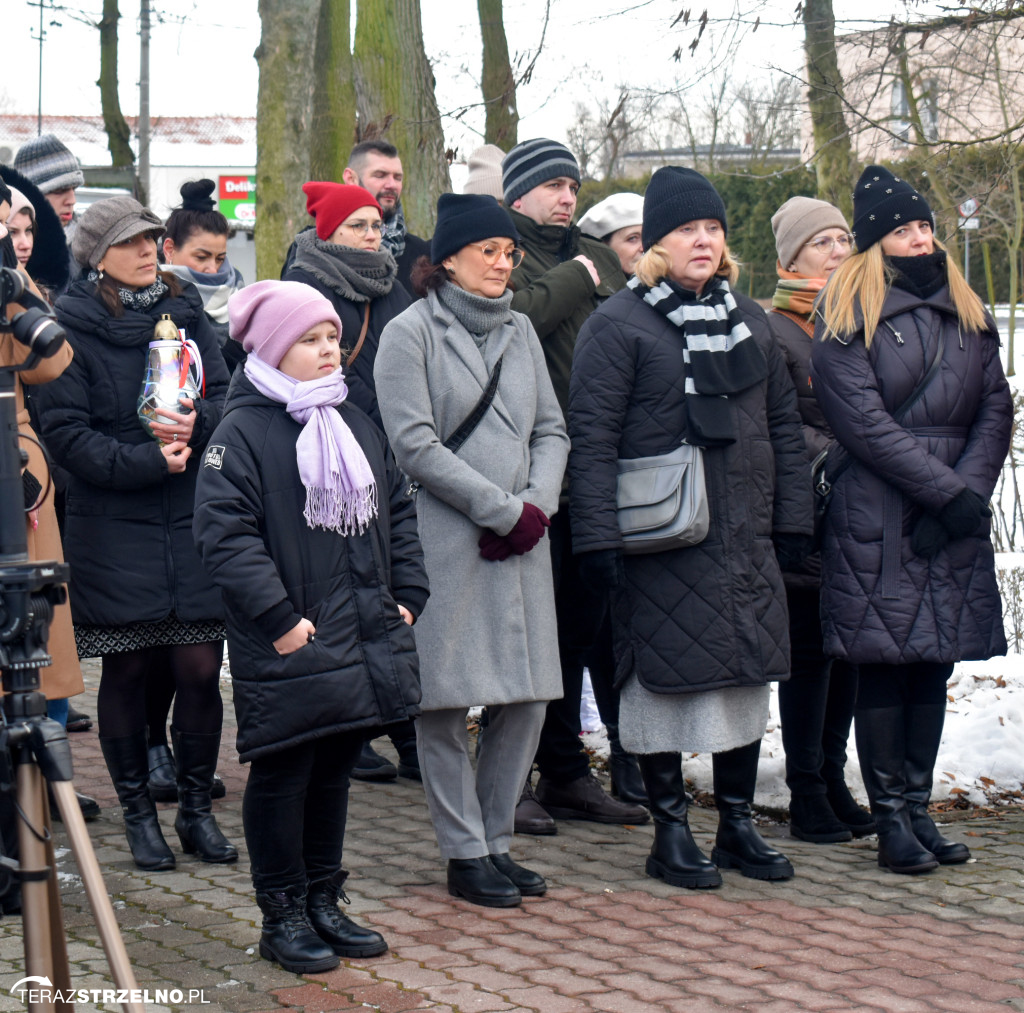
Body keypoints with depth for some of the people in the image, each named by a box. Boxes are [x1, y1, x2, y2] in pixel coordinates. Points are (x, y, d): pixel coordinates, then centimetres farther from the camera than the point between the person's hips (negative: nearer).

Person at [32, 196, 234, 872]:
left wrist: (199, 422, -15)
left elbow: (227, 396, 7)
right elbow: (66, 433, -9)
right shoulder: (71, 327, -3)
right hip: (113, 530, -3)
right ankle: (138, 812, 18)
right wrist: (145, 461, -18)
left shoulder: (186, 310, 10)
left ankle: (197, 809, 16)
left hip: (194, 520, 3)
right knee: (127, 670, 4)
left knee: (200, 669, 0)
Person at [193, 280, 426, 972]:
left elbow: (398, 513, 20)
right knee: (282, 776, 1)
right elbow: (224, 532, -17)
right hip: (290, 649, -7)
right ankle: (283, 917, 11)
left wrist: (407, 597, 10)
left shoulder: (357, 426, 14)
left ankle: (324, 902, 27)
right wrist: (278, 616, -19)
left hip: (365, 642, 7)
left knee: (335, 771, 15)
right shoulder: (243, 433, -10)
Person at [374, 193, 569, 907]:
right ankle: (465, 855, 9)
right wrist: (502, 509, -12)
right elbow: (415, 444, -12)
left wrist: (537, 505, -4)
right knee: (446, 700, -1)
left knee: (529, 698, 5)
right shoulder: (410, 333, -4)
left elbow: (551, 430, 14)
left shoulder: (519, 330, 15)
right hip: (445, 541, -6)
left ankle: (497, 840, 19)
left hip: (521, 539, 6)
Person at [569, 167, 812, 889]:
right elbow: (592, 439, -9)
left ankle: (739, 823, 21)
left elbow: (783, 424, 17)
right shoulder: (619, 325, -5)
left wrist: (793, 520, 11)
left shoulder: (749, 319, 14)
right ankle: (671, 831, 11)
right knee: (667, 677, 0)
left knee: (749, 672, 9)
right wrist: (599, 539, -16)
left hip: (747, 539, 6)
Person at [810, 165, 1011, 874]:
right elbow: (866, 423, -11)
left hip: (955, 519, 5)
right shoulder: (847, 320, -2)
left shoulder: (967, 315, 14)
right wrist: (948, 490, -15)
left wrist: (970, 493, -8)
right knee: (884, 663, -2)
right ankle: (892, 820, 5)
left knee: (935, 663, 7)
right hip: (878, 518, -5)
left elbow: (996, 409, 8)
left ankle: (919, 809, 15)